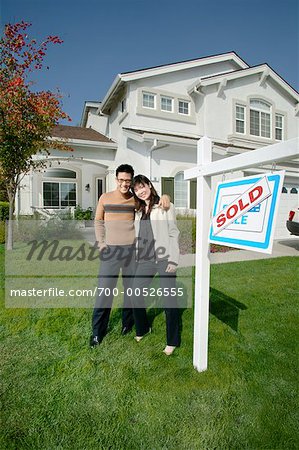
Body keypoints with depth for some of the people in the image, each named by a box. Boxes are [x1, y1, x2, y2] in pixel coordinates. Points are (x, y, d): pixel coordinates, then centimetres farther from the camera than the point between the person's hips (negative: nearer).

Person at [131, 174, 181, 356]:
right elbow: (138, 237, 16)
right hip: (145, 260, 6)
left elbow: (173, 233, -5)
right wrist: (136, 258, 12)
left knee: (169, 300, 1)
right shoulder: (139, 211, 16)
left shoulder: (165, 207, -1)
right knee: (136, 295, 8)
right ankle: (143, 329, 35)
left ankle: (172, 341, 20)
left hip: (164, 259, -5)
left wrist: (173, 259, -11)